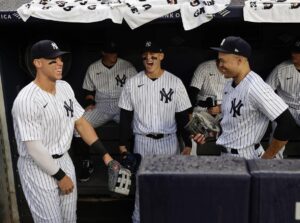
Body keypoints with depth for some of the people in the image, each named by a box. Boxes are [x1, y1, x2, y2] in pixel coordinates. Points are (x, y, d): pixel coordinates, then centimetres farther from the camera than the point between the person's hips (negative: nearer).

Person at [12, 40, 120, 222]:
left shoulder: (65, 87, 0)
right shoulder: (27, 100, -24)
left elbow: (80, 122, 6)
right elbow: (34, 148, -22)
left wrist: (105, 154, 1)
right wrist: (60, 176, -15)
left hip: (64, 160, 7)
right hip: (37, 167, -7)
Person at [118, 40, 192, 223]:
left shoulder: (175, 82, -4)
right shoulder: (132, 83, -1)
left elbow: (183, 116, 0)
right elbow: (126, 116, 4)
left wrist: (188, 143, -2)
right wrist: (123, 143, 4)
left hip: (168, 141, 0)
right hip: (142, 141, 1)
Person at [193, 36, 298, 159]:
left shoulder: (255, 87, -23)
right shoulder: (228, 86, 5)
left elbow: (287, 124, -26)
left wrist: (266, 158, -18)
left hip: (245, 158, -8)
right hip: (224, 154, 8)